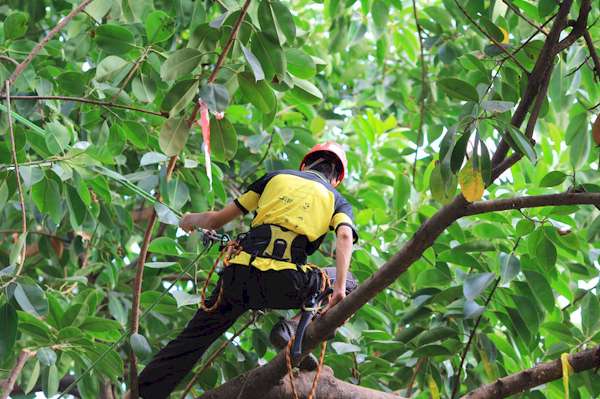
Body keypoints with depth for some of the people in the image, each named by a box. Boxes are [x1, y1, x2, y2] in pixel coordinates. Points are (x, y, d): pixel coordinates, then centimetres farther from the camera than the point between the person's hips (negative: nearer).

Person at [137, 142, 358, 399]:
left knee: (195, 335, 22)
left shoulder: (276, 177, 24)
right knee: (346, 280, 22)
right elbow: (345, 236, -5)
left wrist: (191, 219, 44)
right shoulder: (337, 200, 20)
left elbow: (216, 220, 23)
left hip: (240, 275, 3)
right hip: (285, 285, -2)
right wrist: (339, 289, -13)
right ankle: (297, 329, 1)